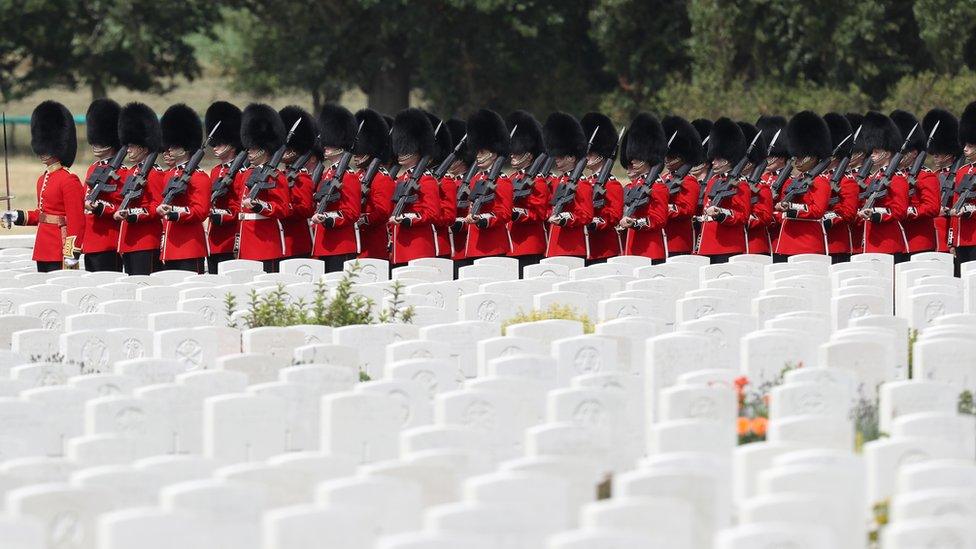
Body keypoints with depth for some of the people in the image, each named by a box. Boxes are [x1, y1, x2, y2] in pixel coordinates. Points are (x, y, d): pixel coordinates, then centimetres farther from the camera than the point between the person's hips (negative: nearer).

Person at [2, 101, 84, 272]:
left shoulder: (69, 180, -13)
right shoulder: (43, 179, 15)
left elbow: (76, 221, -16)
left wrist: (72, 255, -21)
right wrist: (17, 216, 12)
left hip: (60, 254, -9)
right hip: (43, 251, 9)